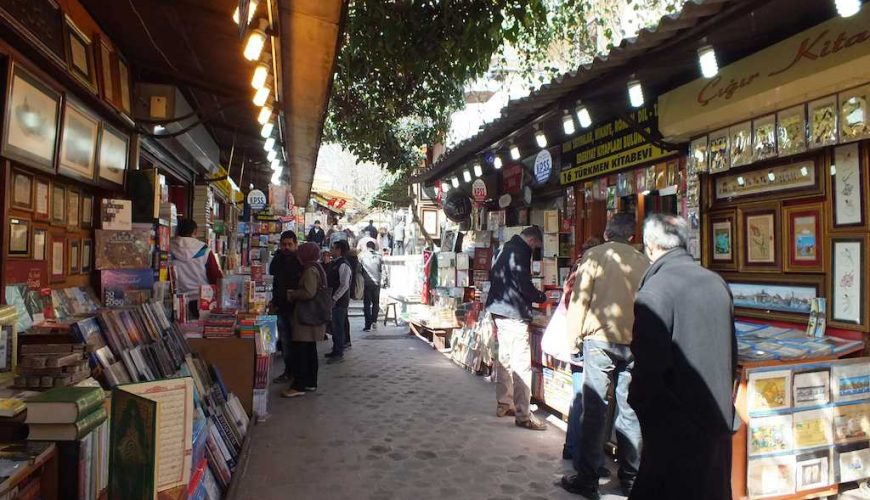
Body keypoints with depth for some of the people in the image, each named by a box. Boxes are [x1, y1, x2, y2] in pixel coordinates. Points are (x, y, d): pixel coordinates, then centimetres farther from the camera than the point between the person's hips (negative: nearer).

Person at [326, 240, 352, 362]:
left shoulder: (343, 265, -16)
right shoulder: (336, 263, 14)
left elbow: (344, 285, -23)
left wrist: (334, 299, -22)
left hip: (340, 301, -10)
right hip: (334, 301, 10)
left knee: (338, 327, -3)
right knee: (334, 326, 17)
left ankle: (339, 353, 5)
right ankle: (336, 350, 28)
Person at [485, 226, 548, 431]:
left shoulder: (505, 249, 16)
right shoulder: (520, 251, -14)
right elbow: (523, 284, -18)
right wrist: (541, 297, -1)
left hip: (499, 310, 10)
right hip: (514, 314, -10)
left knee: (505, 359, 17)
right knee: (522, 365, -7)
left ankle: (504, 404, 27)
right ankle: (523, 415, -4)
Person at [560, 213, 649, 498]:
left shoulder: (595, 255, -2)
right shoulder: (643, 262, 6)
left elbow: (580, 299, -5)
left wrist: (574, 339, 2)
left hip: (600, 339, -3)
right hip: (634, 343, 3)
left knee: (595, 409, 0)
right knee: (629, 411, 10)